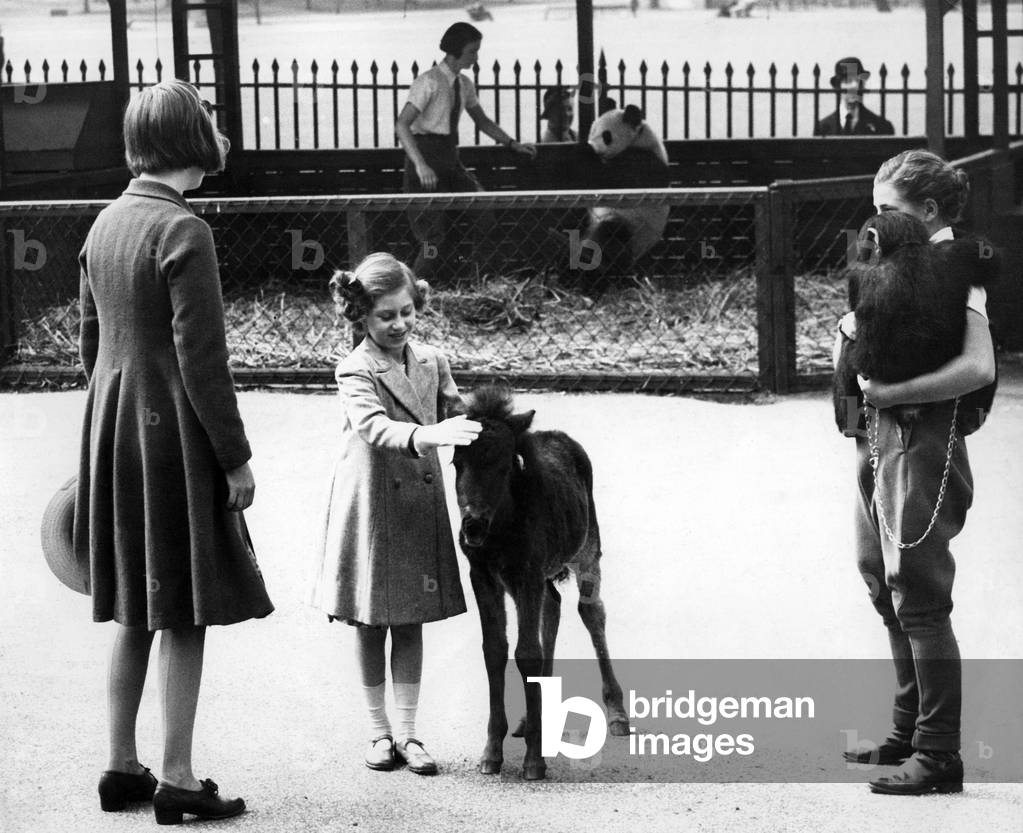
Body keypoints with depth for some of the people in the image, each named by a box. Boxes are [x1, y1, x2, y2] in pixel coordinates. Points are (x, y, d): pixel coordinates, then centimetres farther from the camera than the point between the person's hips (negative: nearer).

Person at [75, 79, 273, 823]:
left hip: (112, 429, 8)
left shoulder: (106, 224, 7)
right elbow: (201, 358, -18)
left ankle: (122, 767, 21)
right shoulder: (182, 231, -17)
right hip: (174, 434, -8)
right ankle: (177, 779, 2)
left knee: (134, 611, 15)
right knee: (185, 613, -1)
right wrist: (235, 458, -13)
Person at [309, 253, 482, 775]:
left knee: (410, 624, 6)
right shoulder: (356, 371, -12)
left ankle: (406, 732, 11)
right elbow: (375, 427, -27)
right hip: (371, 504, -4)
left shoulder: (432, 363, 4)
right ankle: (379, 730, 18)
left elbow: (457, 414, 9)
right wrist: (426, 436, -44)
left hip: (420, 504, 4)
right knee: (371, 625, 7)